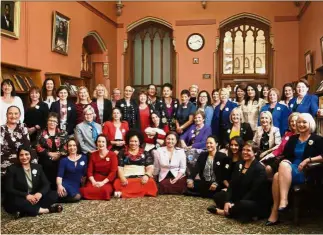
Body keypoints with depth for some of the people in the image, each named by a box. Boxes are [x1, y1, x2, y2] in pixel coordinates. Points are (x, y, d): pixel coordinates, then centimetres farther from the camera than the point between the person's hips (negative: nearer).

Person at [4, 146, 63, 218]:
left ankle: (25, 212, -27)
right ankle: (47, 210, -27)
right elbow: (9, 189, -13)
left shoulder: (37, 167, 8)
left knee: (54, 194, -17)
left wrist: (40, 193, -23)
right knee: (15, 201, -38)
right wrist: (26, 196, -26)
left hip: (35, 198, 4)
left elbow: (46, 184, 0)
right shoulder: (12, 169, -4)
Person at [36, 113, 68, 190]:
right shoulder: (42, 133, 6)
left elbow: (66, 146, 2)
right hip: (45, 162, -1)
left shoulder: (62, 133, 10)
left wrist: (59, 154, -14)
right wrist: (50, 153, -11)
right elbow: (38, 148, -3)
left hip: (59, 162, 1)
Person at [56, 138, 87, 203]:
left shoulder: (84, 158, 9)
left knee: (77, 197, -33)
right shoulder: (64, 160, 4)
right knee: (62, 194, -37)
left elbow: (85, 173, 12)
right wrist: (59, 185, -25)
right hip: (66, 183, -2)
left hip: (77, 185, 2)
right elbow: (59, 175, -6)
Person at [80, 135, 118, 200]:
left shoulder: (112, 155, 0)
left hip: (107, 181, -2)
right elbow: (89, 171, 6)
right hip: (95, 179, 2)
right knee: (86, 191, -28)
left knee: (104, 190, -36)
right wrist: (93, 182, -12)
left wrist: (103, 182, -17)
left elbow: (113, 172, -8)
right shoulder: (93, 155, 11)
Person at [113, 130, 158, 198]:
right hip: (126, 179, -1)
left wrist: (147, 175, -17)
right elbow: (119, 168, 5)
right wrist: (122, 178, -15)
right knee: (117, 183, -34)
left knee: (150, 182, -34)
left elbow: (150, 167, 5)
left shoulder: (145, 154, 15)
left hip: (141, 178, 1)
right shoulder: (122, 153, 14)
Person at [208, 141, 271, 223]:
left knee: (243, 205, -38)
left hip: (256, 203, -8)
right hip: (238, 198, 8)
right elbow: (232, 185, 2)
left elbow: (254, 192, -21)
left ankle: (224, 211, -13)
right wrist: (227, 201, -14)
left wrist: (235, 205, -23)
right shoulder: (239, 164, 8)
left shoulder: (260, 169, -15)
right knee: (218, 195, 0)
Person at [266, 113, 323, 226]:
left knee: (284, 165, -34)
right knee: (277, 176, -31)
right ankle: (275, 213, -28)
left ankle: (284, 200, -36)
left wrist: (308, 160, -18)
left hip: (307, 172, -4)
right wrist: (286, 161, -7)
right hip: (289, 170, 4)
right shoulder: (293, 138, 20)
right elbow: (286, 155, 16)